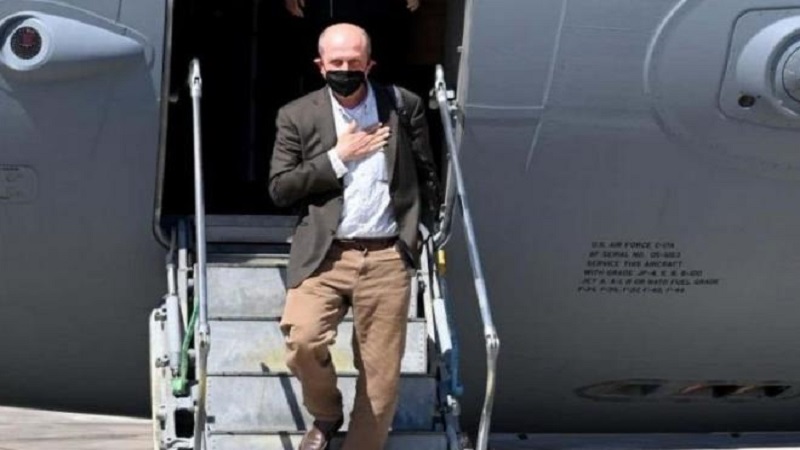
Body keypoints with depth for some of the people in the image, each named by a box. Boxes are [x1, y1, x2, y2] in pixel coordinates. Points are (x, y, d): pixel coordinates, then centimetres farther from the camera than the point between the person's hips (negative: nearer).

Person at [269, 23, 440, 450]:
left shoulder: (404, 106, 5)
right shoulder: (297, 116, 3)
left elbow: (425, 175, 13)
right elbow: (279, 189, -2)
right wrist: (337, 157, -8)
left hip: (387, 258, 1)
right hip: (323, 256, -1)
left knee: (380, 371, 2)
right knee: (302, 341, -20)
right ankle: (325, 415, 11)